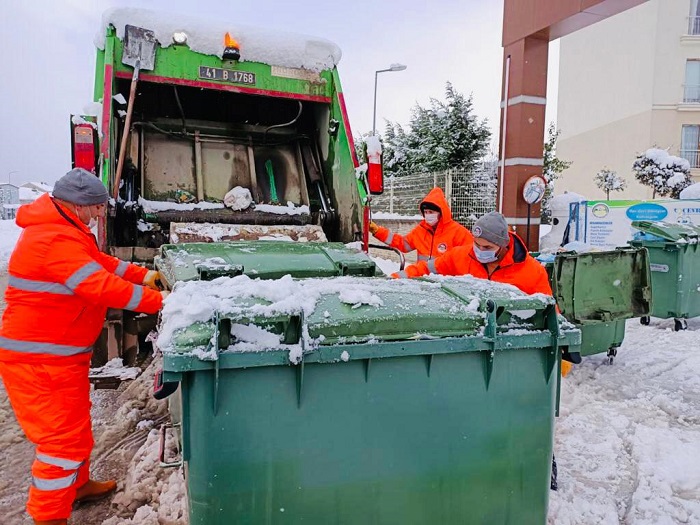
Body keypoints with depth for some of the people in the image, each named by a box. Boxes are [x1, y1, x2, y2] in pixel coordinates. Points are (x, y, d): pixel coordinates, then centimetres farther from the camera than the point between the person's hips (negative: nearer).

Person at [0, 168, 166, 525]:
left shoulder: (63, 230, 10)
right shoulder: (55, 241, -25)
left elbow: (101, 262, 14)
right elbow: (102, 287, -30)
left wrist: (143, 275, 2)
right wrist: (158, 301, -24)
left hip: (61, 353, 11)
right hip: (40, 358, -11)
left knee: (75, 425, 23)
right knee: (64, 436, -2)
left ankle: (77, 486, 42)